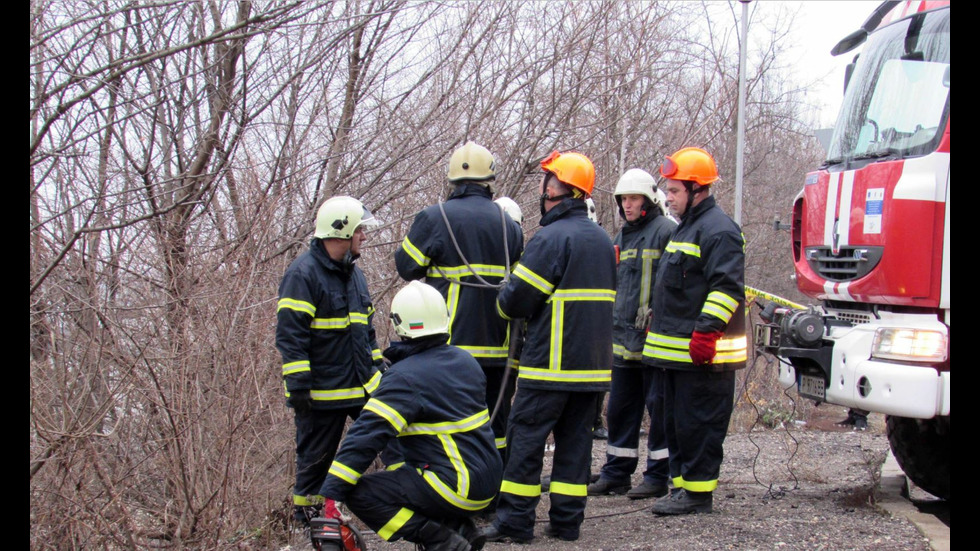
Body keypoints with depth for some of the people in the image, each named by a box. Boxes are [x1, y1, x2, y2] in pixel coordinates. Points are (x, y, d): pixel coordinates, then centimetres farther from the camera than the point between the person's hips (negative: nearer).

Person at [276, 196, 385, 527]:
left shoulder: (353, 273, 13)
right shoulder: (303, 274, -15)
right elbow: (289, 335, -18)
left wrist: (378, 366, 21)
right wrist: (298, 385, -20)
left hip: (363, 385, 7)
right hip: (322, 392, -7)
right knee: (316, 456, 7)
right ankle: (306, 513, 23)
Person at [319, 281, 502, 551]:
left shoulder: (404, 377, -15)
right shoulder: (465, 360, 9)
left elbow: (367, 435, -21)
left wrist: (330, 492, -21)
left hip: (458, 487, -9)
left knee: (360, 492, -9)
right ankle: (461, 527, 14)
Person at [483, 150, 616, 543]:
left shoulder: (552, 237, -13)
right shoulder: (602, 239, 15)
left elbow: (517, 299, -14)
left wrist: (503, 304, 9)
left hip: (551, 361, -8)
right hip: (593, 360, 8)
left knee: (526, 437, -1)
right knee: (575, 438, 10)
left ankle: (515, 521, 0)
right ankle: (566, 520, 12)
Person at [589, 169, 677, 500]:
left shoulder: (666, 231, -7)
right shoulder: (621, 237, 20)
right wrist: (610, 329, 24)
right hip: (624, 340, 8)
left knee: (659, 406, -2)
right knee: (620, 407, 12)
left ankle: (658, 476, 5)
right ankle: (616, 473, 20)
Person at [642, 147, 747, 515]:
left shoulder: (718, 230, -13)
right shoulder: (686, 227, 20)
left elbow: (727, 288, -21)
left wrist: (706, 330, -27)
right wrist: (658, 328, 27)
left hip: (702, 353, -10)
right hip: (677, 352, 11)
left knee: (697, 423, -5)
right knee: (676, 422, 14)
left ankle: (697, 492, 1)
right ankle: (682, 484, 22)